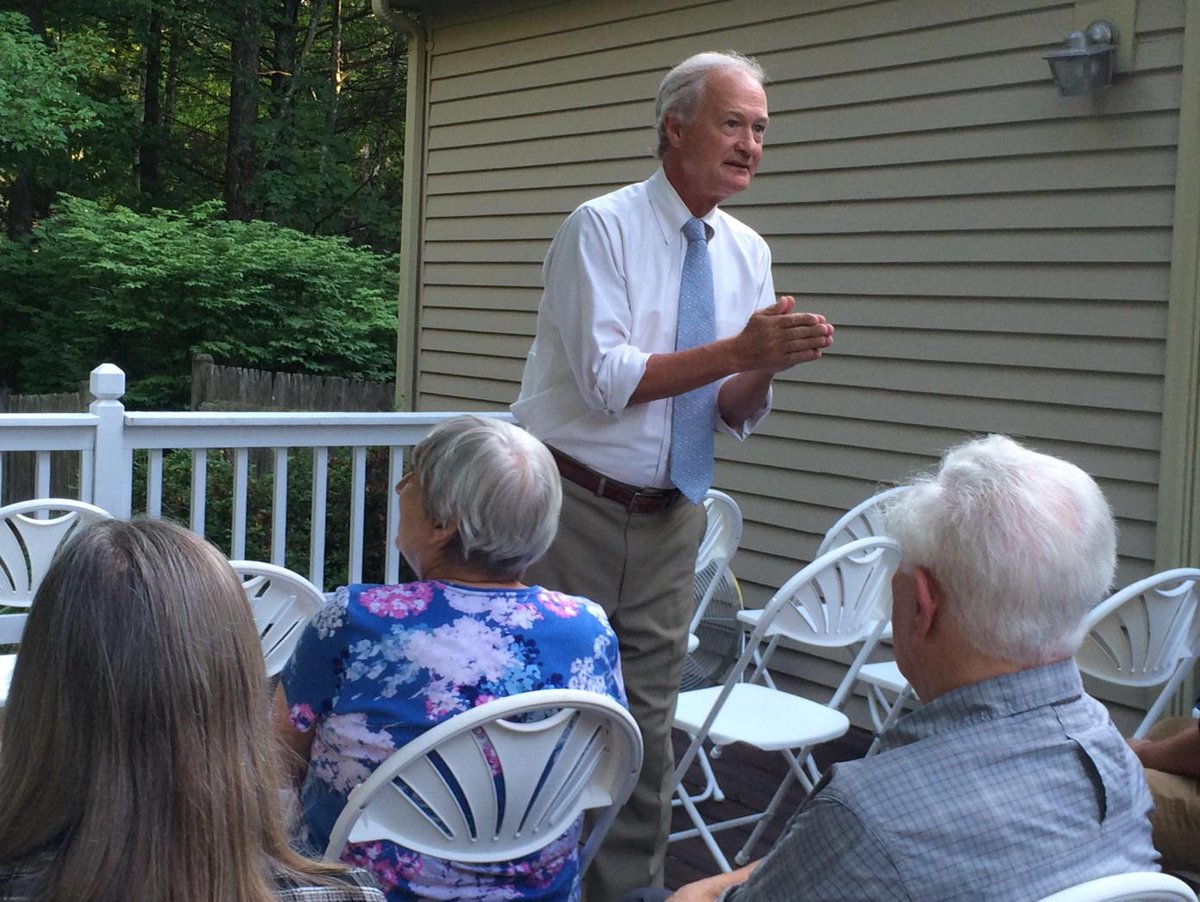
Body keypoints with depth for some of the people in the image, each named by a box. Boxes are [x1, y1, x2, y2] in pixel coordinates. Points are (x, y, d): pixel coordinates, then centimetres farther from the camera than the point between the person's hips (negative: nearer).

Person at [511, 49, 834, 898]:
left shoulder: (748, 253, 7)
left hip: (670, 518, 5)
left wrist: (769, 366, -14)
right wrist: (738, 350, -22)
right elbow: (604, 380, -18)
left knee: (648, 723, 10)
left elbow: (735, 414, 8)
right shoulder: (601, 227, -9)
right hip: (575, 506, -5)